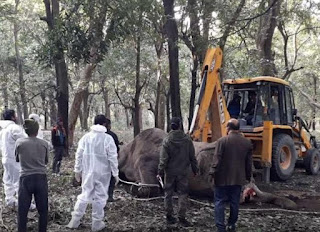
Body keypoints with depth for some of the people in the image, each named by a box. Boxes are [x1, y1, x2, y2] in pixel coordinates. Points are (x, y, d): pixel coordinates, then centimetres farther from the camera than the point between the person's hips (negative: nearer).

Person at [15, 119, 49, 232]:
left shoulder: (19, 142, -3)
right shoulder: (44, 143, -1)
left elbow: (17, 159, 12)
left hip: (25, 178, -1)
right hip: (41, 178, 1)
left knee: (22, 210, 8)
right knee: (43, 210, 13)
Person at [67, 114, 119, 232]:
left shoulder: (86, 137, -1)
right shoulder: (108, 138, -10)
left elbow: (79, 155, 3)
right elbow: (112, 158, -9)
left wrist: (77, 170, 13)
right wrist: (115, 174, -2)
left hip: (87, 172, 3)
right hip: (102, 173, -3)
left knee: (84, 195, 15)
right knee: (100, 197, 8)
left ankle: (75, 221, 19)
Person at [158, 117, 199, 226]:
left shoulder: (167, 140, -11)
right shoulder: (187, 139, -5)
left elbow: (163, 159, -11)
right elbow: (192, 157, 1)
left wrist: (160, 172, -3)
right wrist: (195, 169, 11)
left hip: (170, 172, -1)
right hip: (183, 172, 1)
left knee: (168, 194, 12)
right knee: (183, 194, 8)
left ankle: (169, 215, 20)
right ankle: (182, 217, 7)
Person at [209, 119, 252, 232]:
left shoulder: (222, 141, -12)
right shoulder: (247, 142, 2)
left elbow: (217, 159, -14)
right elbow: (249, 162, 8)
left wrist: (213, 173, -6)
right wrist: (248, 176, 17)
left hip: (223, 178, -4)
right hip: (238, 178, 4)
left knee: (219, 202, 4)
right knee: (234, 203, 14)